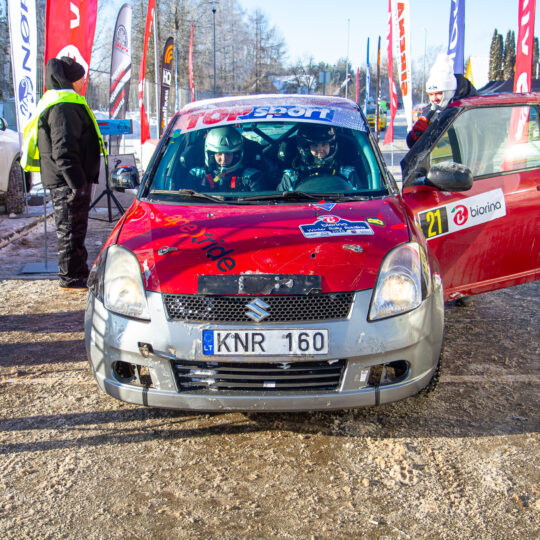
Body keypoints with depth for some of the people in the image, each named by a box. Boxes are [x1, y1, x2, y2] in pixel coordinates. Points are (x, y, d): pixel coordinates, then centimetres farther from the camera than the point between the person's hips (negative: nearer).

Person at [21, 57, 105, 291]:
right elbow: (64, 151, -23)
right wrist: (77, 183, -25)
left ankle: (80, 271, 30)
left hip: (73, 181, 11)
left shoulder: (67, 104, 19)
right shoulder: (63, 107, -16)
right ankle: (70, 279, 4)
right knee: (70, 230, -4)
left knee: (76, 228, 18)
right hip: (67, 182, -11)